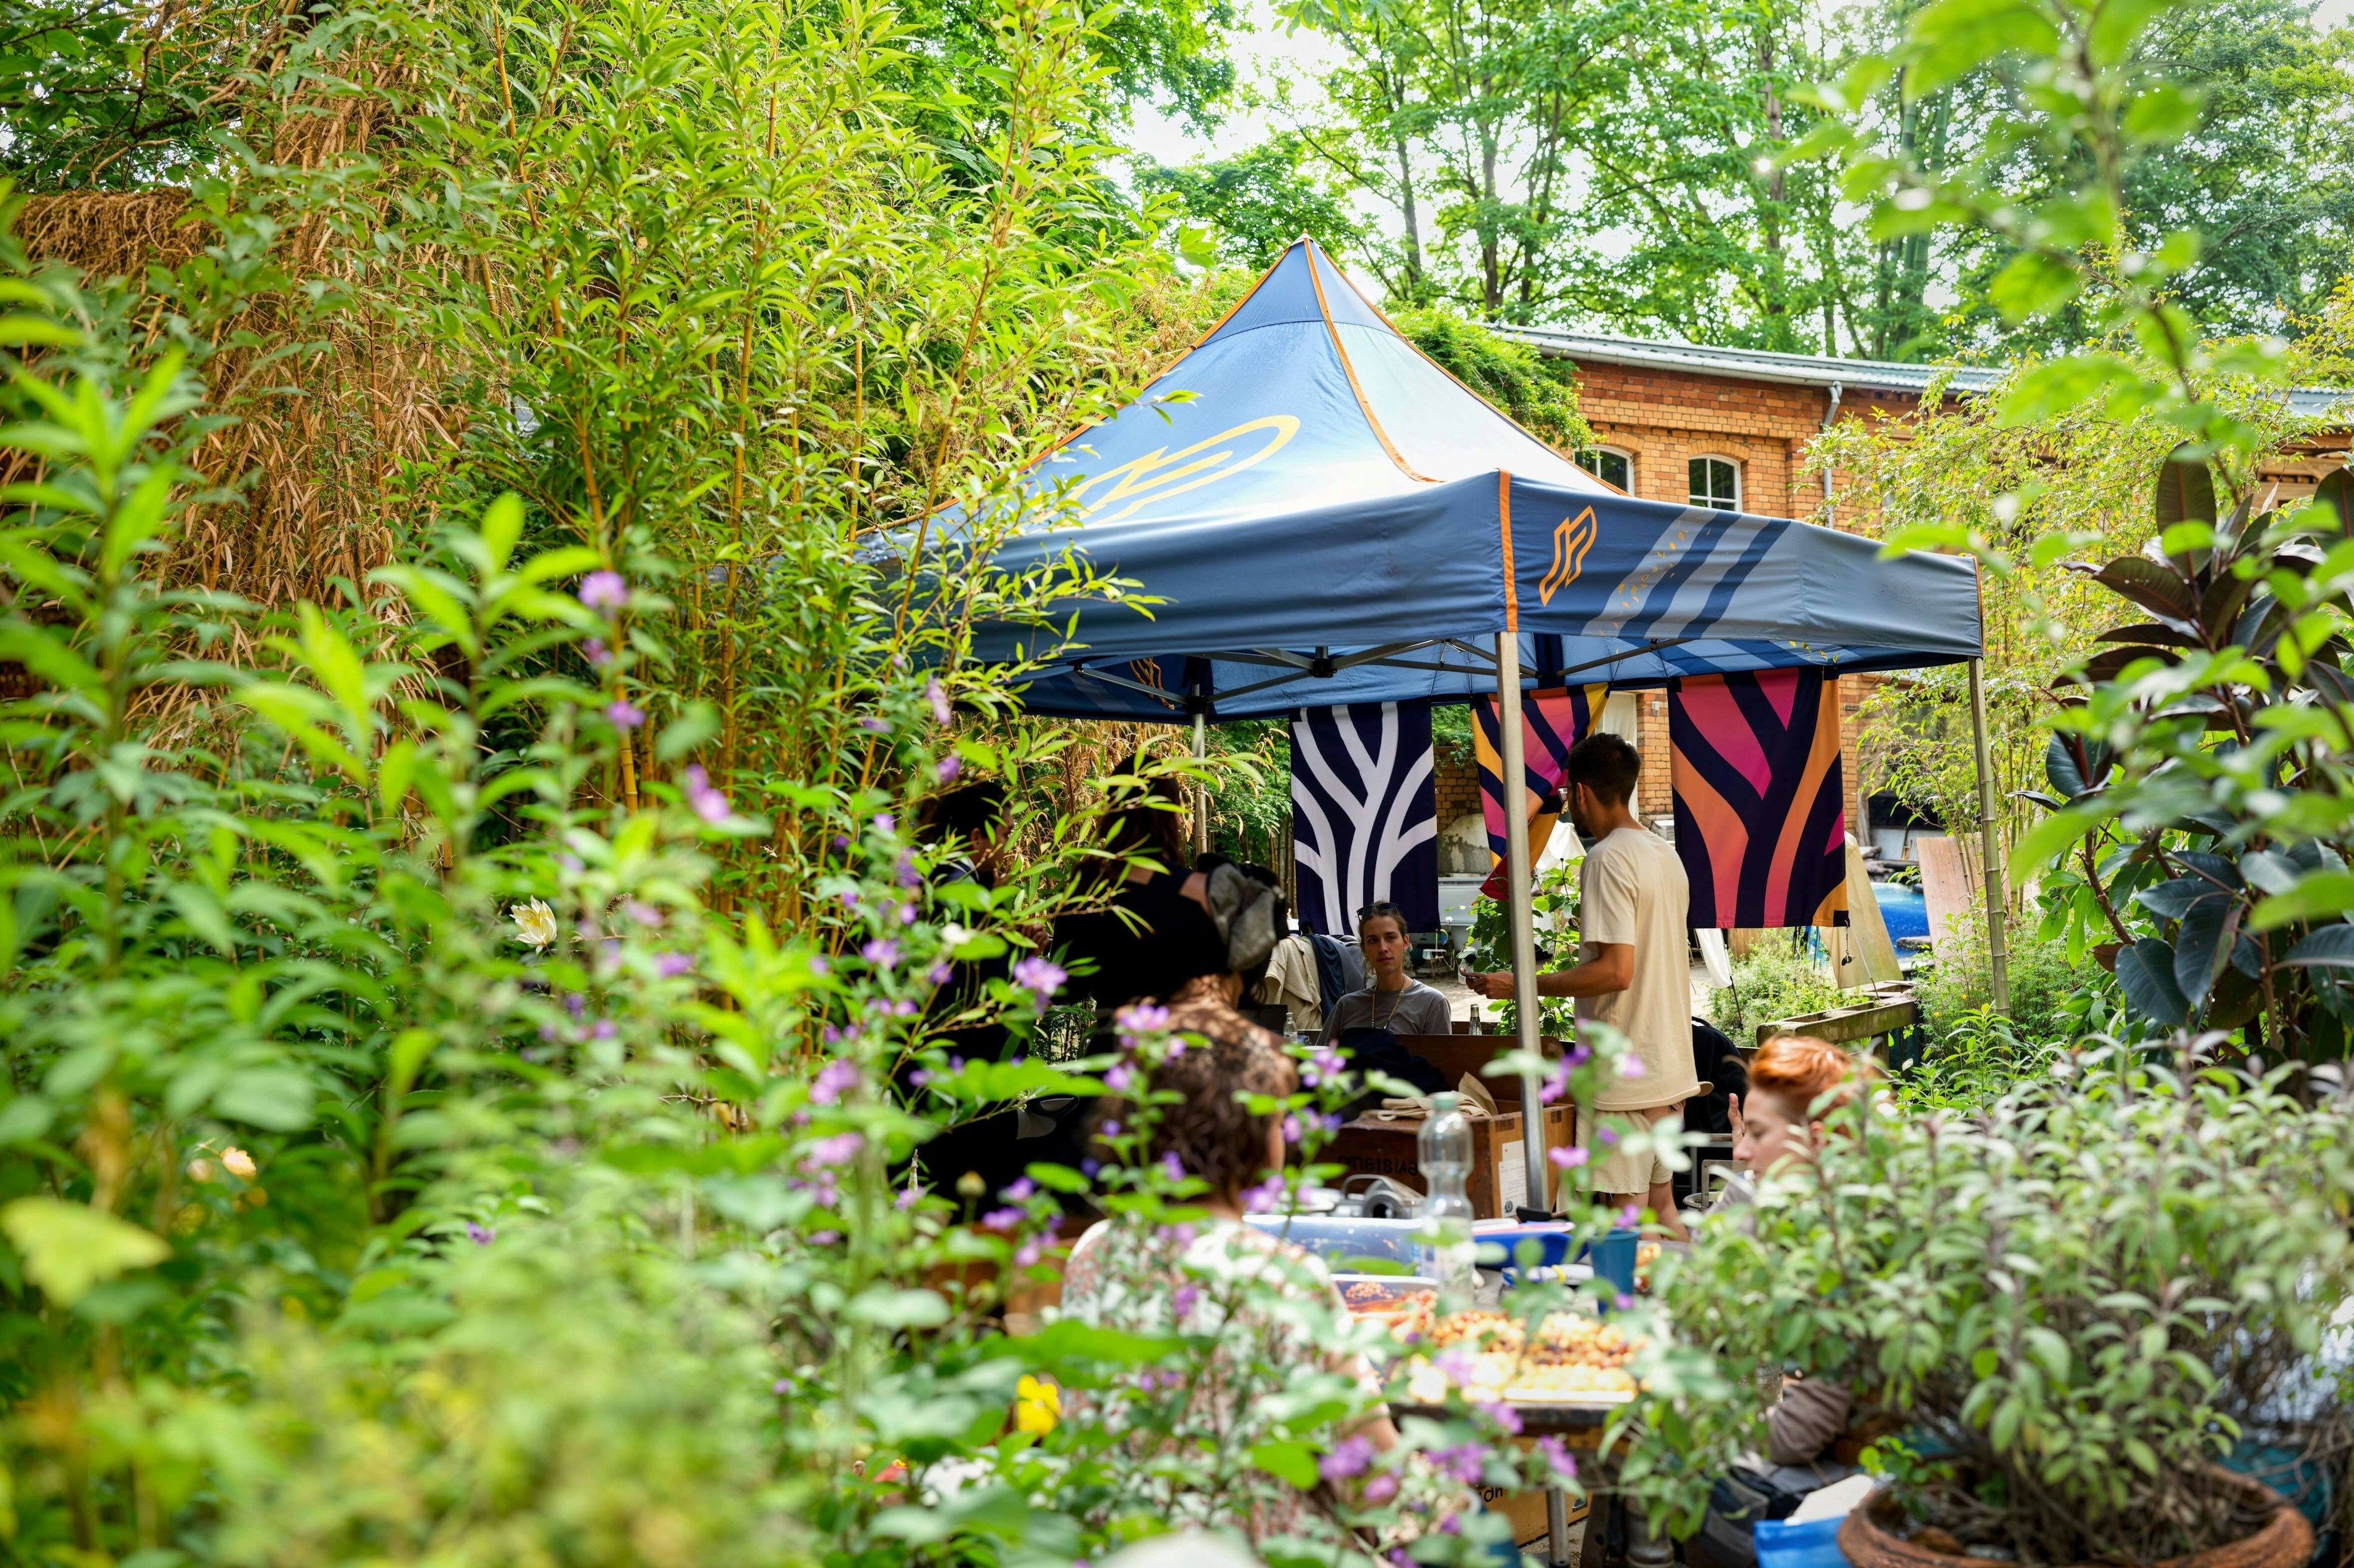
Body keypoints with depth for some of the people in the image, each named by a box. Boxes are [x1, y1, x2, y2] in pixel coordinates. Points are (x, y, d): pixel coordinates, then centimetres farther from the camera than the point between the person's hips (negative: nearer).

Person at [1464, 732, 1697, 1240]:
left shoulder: (1607, 859, -16)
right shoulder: (1666, 854, 13)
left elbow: (1616, 970, -23)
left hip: (1625, 1072, -10)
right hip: (1671, 1065, 10)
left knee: (1627, 1216, -5)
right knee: (1661, 1206, 16)